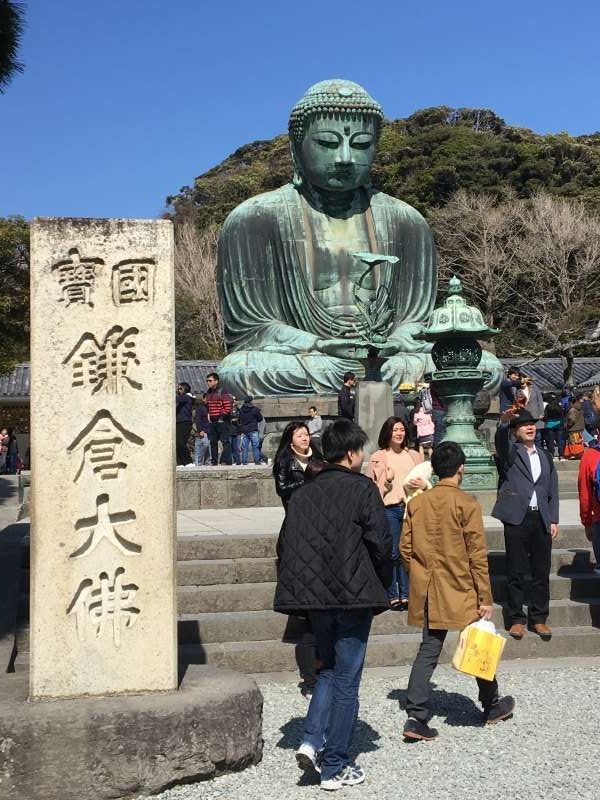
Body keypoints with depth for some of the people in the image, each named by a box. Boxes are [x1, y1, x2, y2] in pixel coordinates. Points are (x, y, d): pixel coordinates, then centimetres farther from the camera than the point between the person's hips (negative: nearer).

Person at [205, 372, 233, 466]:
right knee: (213, 442, 9)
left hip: (222, 422, -8)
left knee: (225, 442, -8)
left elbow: (228, 406, -15)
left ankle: (226, 460, -9)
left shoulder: (223, 393, -9)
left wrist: (222, 417, -13)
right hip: (212, 422, 8)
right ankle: (214, 461, 14)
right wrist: (209, 415, 16)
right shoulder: (208, 393, 14)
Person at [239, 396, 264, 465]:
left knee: (244, 447, 6)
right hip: (253, 431, -3)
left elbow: (240, 420, 13)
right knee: (255, 446, -1)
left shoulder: (241, 410, 6)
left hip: (244, 431, 4)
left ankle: (244, 461, 5)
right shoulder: (255, 409, -6)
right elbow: (260, 418, 3)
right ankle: (257, 461, -4)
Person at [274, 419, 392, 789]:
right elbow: (380, 543, -10)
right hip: (352, 597, -5)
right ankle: (335, 766, 11)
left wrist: (299, 590, 15)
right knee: (346, 681, 5)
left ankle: (312, 741, 6)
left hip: (314, 597, 5)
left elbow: (286, 546, 8)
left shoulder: (304, 493, 7)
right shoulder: (363, 488, -8)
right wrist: (381, 588, 5)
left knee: (329, 669, 22)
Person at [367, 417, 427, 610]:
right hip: (389, 509, -3)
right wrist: (387, 480, -12)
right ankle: (392, 596, 4)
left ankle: (406, 595, 10)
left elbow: (426, 481, 19)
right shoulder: (378, 457, 5)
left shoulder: (414, 456, 14)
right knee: (391, 553, -3)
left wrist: (423, 484, -3)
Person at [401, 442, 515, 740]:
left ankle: (417, 716, 1)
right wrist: (486, 598, -7)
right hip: (461, 592, -4)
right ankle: (491, 705, 31)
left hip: (428, 593, 4)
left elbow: (405, 548, 5)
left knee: (429, 650, 8)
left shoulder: (417, 503, 1)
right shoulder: (466, 503, -12)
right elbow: (477, 555, -12)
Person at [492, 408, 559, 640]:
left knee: (541, 572, 6)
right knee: (515, 572, 1)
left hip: (542, 520, 4)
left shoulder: (545, 457, 18)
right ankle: (516, 619, 8)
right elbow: (500, 441, -21)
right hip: (517, 519, -4)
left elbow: (553, 491, 16)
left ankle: (539, 619, 15)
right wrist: (504, 421, -41)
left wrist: (554, 520, 7)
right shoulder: (510, 454, 4)